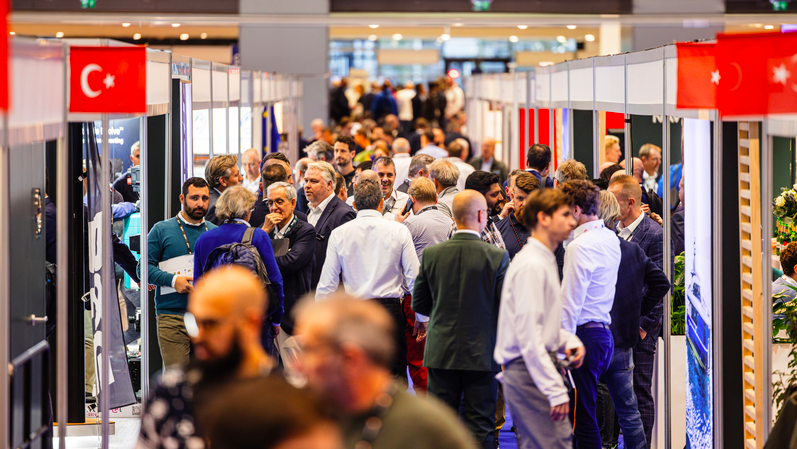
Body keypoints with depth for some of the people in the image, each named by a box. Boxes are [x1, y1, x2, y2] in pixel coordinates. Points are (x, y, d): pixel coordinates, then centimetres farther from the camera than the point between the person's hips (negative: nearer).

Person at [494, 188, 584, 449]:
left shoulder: (545, 261, 17)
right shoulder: (531, 265, -16)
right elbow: (529, 335, -21)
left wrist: (569, 341, 6)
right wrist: (555, 390, -23)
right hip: (529, 371, -10)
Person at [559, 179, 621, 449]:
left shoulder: (580, 246, -15)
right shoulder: (610, 239, 13)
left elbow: (570, 302, -17)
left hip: (584, 333, -9)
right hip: (605, 331, 9)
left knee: (583, 417, -6)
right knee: (587, 413, 14)